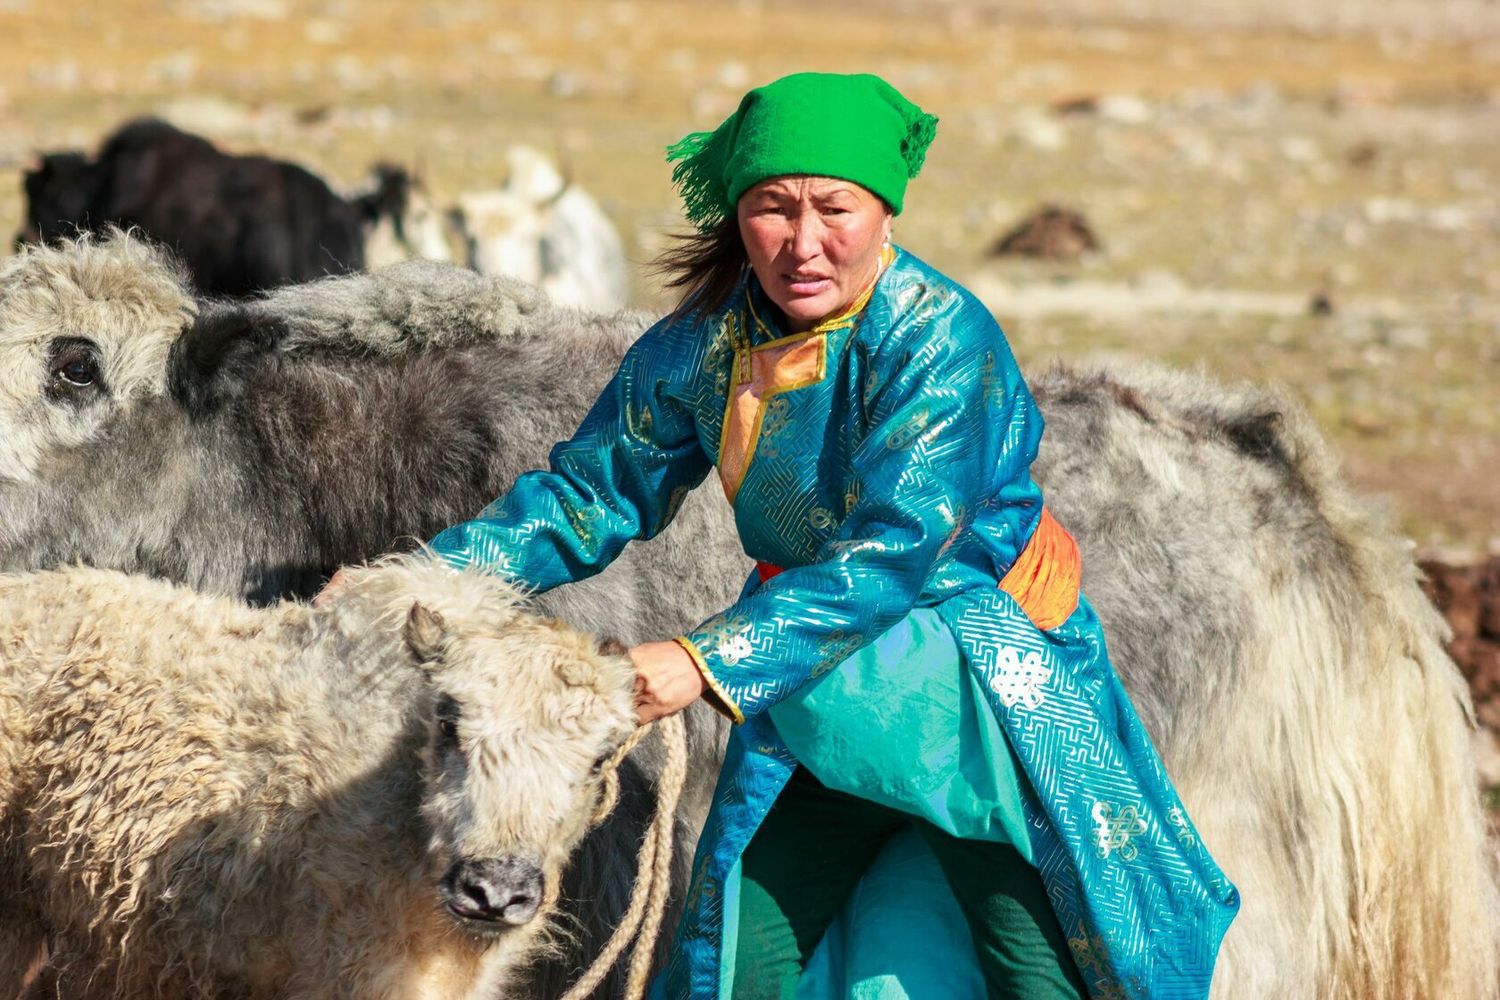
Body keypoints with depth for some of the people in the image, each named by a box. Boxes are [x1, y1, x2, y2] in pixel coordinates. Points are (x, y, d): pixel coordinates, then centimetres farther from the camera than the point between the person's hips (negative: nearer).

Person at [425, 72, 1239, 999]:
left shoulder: (943, 341, -23)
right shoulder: (700, 347, -6)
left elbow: (891, 553, -31)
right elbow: (587, 496, 4)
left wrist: (707, 661, -38)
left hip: (989, 692, -5)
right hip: (817, 692, 5)